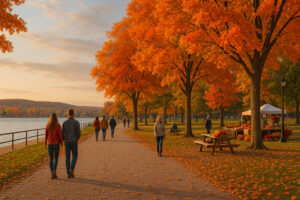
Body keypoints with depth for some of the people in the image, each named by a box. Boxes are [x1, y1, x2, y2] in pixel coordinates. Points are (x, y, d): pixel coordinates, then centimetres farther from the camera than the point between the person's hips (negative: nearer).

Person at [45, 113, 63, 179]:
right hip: (56, 143, -2)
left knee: (51, 159, 10)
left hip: (50, 144, 2)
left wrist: (45, 143, 14)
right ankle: (54, 171, -12)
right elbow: (60, 135, -12)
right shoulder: (58, 125, -12)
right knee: (56, 158, 11)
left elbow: (46, 135, 2)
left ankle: (52, 174, 6)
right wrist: (62, 143, 1)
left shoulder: (47, 125, -2)